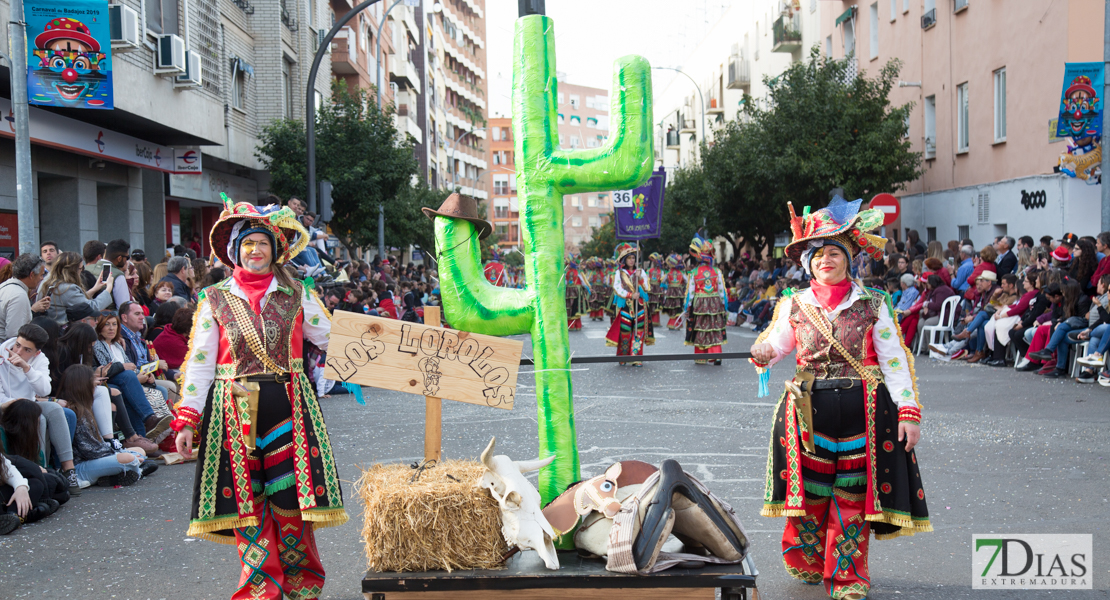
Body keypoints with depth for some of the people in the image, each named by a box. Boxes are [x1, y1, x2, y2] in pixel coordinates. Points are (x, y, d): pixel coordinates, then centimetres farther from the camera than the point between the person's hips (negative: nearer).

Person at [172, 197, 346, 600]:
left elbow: (333, 339, 14)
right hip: (235, 411, 0)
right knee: (245, 500, 1)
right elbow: (199, 362, 4)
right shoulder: (215, 299, 7)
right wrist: (187, 420, 0)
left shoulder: (297, 294, 7)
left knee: (291, 498, -1)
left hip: (287, 406, 0)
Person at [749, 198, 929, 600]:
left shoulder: (872, 306, 1)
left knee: (852, 492, 2)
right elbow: (773, 349, 12)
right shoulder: (795, 306, 5)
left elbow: (894, 361, -1)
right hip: (808, 409, 1)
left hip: (861, 409, -1)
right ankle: (808, 563, 30)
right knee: (809, 489, 6)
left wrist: (908, 412, -9)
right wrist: (762, 356, -13)